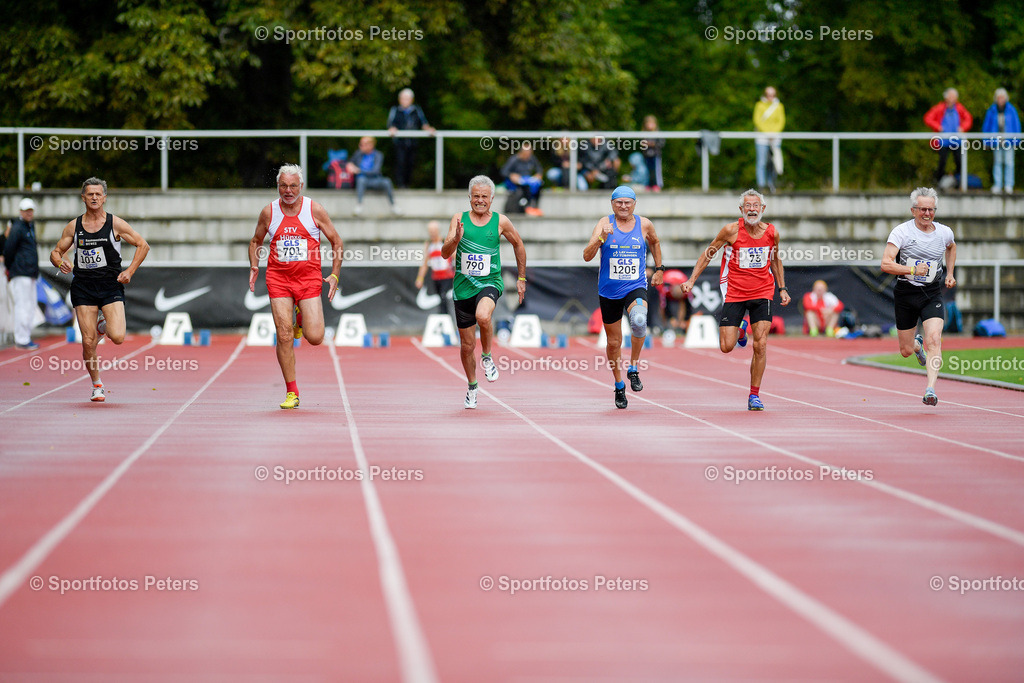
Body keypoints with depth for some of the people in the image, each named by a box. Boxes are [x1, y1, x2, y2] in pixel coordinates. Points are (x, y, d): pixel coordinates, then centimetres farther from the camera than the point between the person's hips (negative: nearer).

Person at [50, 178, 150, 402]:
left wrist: (130, 271, -5)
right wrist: (60, 263, -10)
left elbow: (143, 245, 5)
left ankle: (104, 325, 21)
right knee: (88, 342, -5)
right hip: (83, 288, 1)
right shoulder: (74, 226, 6)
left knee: (117, 337, -16)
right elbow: (56, 252, 13)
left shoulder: (115, 224, 0)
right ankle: (97, 386, 15)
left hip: (111, 285, -1)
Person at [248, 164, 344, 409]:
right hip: (278, 279, 1)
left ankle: (302, 320, 26)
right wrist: (254, 267, 2)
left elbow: (336, 242, 6)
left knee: (315, 338, -11)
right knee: (284, 336, -9)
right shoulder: (268, 212, 3)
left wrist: (334, 275, -1)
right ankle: (291, 393, 2)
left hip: (309, 279, -1)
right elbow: (256, 241, 19)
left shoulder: (315, 211, -2)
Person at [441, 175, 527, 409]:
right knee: (467, 345, 8)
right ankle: (472, 386, 33)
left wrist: (522, 278, 18)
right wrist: (455, 240, -26)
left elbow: (518, 245, 17)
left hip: (490, 283, -2)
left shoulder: (500, 222, 1)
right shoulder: (459, 219, 1)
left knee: (482, 316, -36)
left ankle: (487, 357, -8)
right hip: (463, 286, 2)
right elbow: (445, 253, -5)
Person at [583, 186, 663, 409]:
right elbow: (587, 256, -16)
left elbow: (654, 243, 25)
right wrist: (602, 238, -30)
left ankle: (633, 370, -14)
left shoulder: (644, 225, 1)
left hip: (635, 288, -1)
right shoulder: (605, 223, -6)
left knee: (639, 320, -33)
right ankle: (619, 386, 34)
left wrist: (659, 269, 22)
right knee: (614, 342, 10)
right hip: (609, 291, 1)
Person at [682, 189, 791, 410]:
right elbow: (708, 254, 0)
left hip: (762, 293, 1)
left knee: (761, 345, -10)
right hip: (734, 293, -1)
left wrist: (782, 288, 14)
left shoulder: (771, 233, -2)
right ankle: (740, 330, 34)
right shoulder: (732, 231, -11)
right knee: (726, 347, -4)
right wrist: (691, 280, -4)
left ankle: (754, 395, 3)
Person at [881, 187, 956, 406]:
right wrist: (912, 269, -30)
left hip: (932, 294, 1)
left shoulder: (944, 232, 3)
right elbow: (886, 264, -19)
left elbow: (951, 246, 29)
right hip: (905, 293, -1)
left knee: (934, 339, -22)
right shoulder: (901, 232, -10)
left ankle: (930, 390, -24)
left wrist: (949, 273, 20)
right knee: (906, 351, 8)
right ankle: (917, 343, 46)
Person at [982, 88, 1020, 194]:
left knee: (1009, 163, -4)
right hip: (996, 141, 1)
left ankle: (1008, 185, 3)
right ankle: (997, 185, 10)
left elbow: (1016, 126, 4)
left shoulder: (1012, 110, 1)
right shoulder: (991, 111, 3)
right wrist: (987, 141, 6)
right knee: (997, 162, 5)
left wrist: (1016, 141, 0)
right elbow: (986, 126, 9)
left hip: (1008, 141, -1)